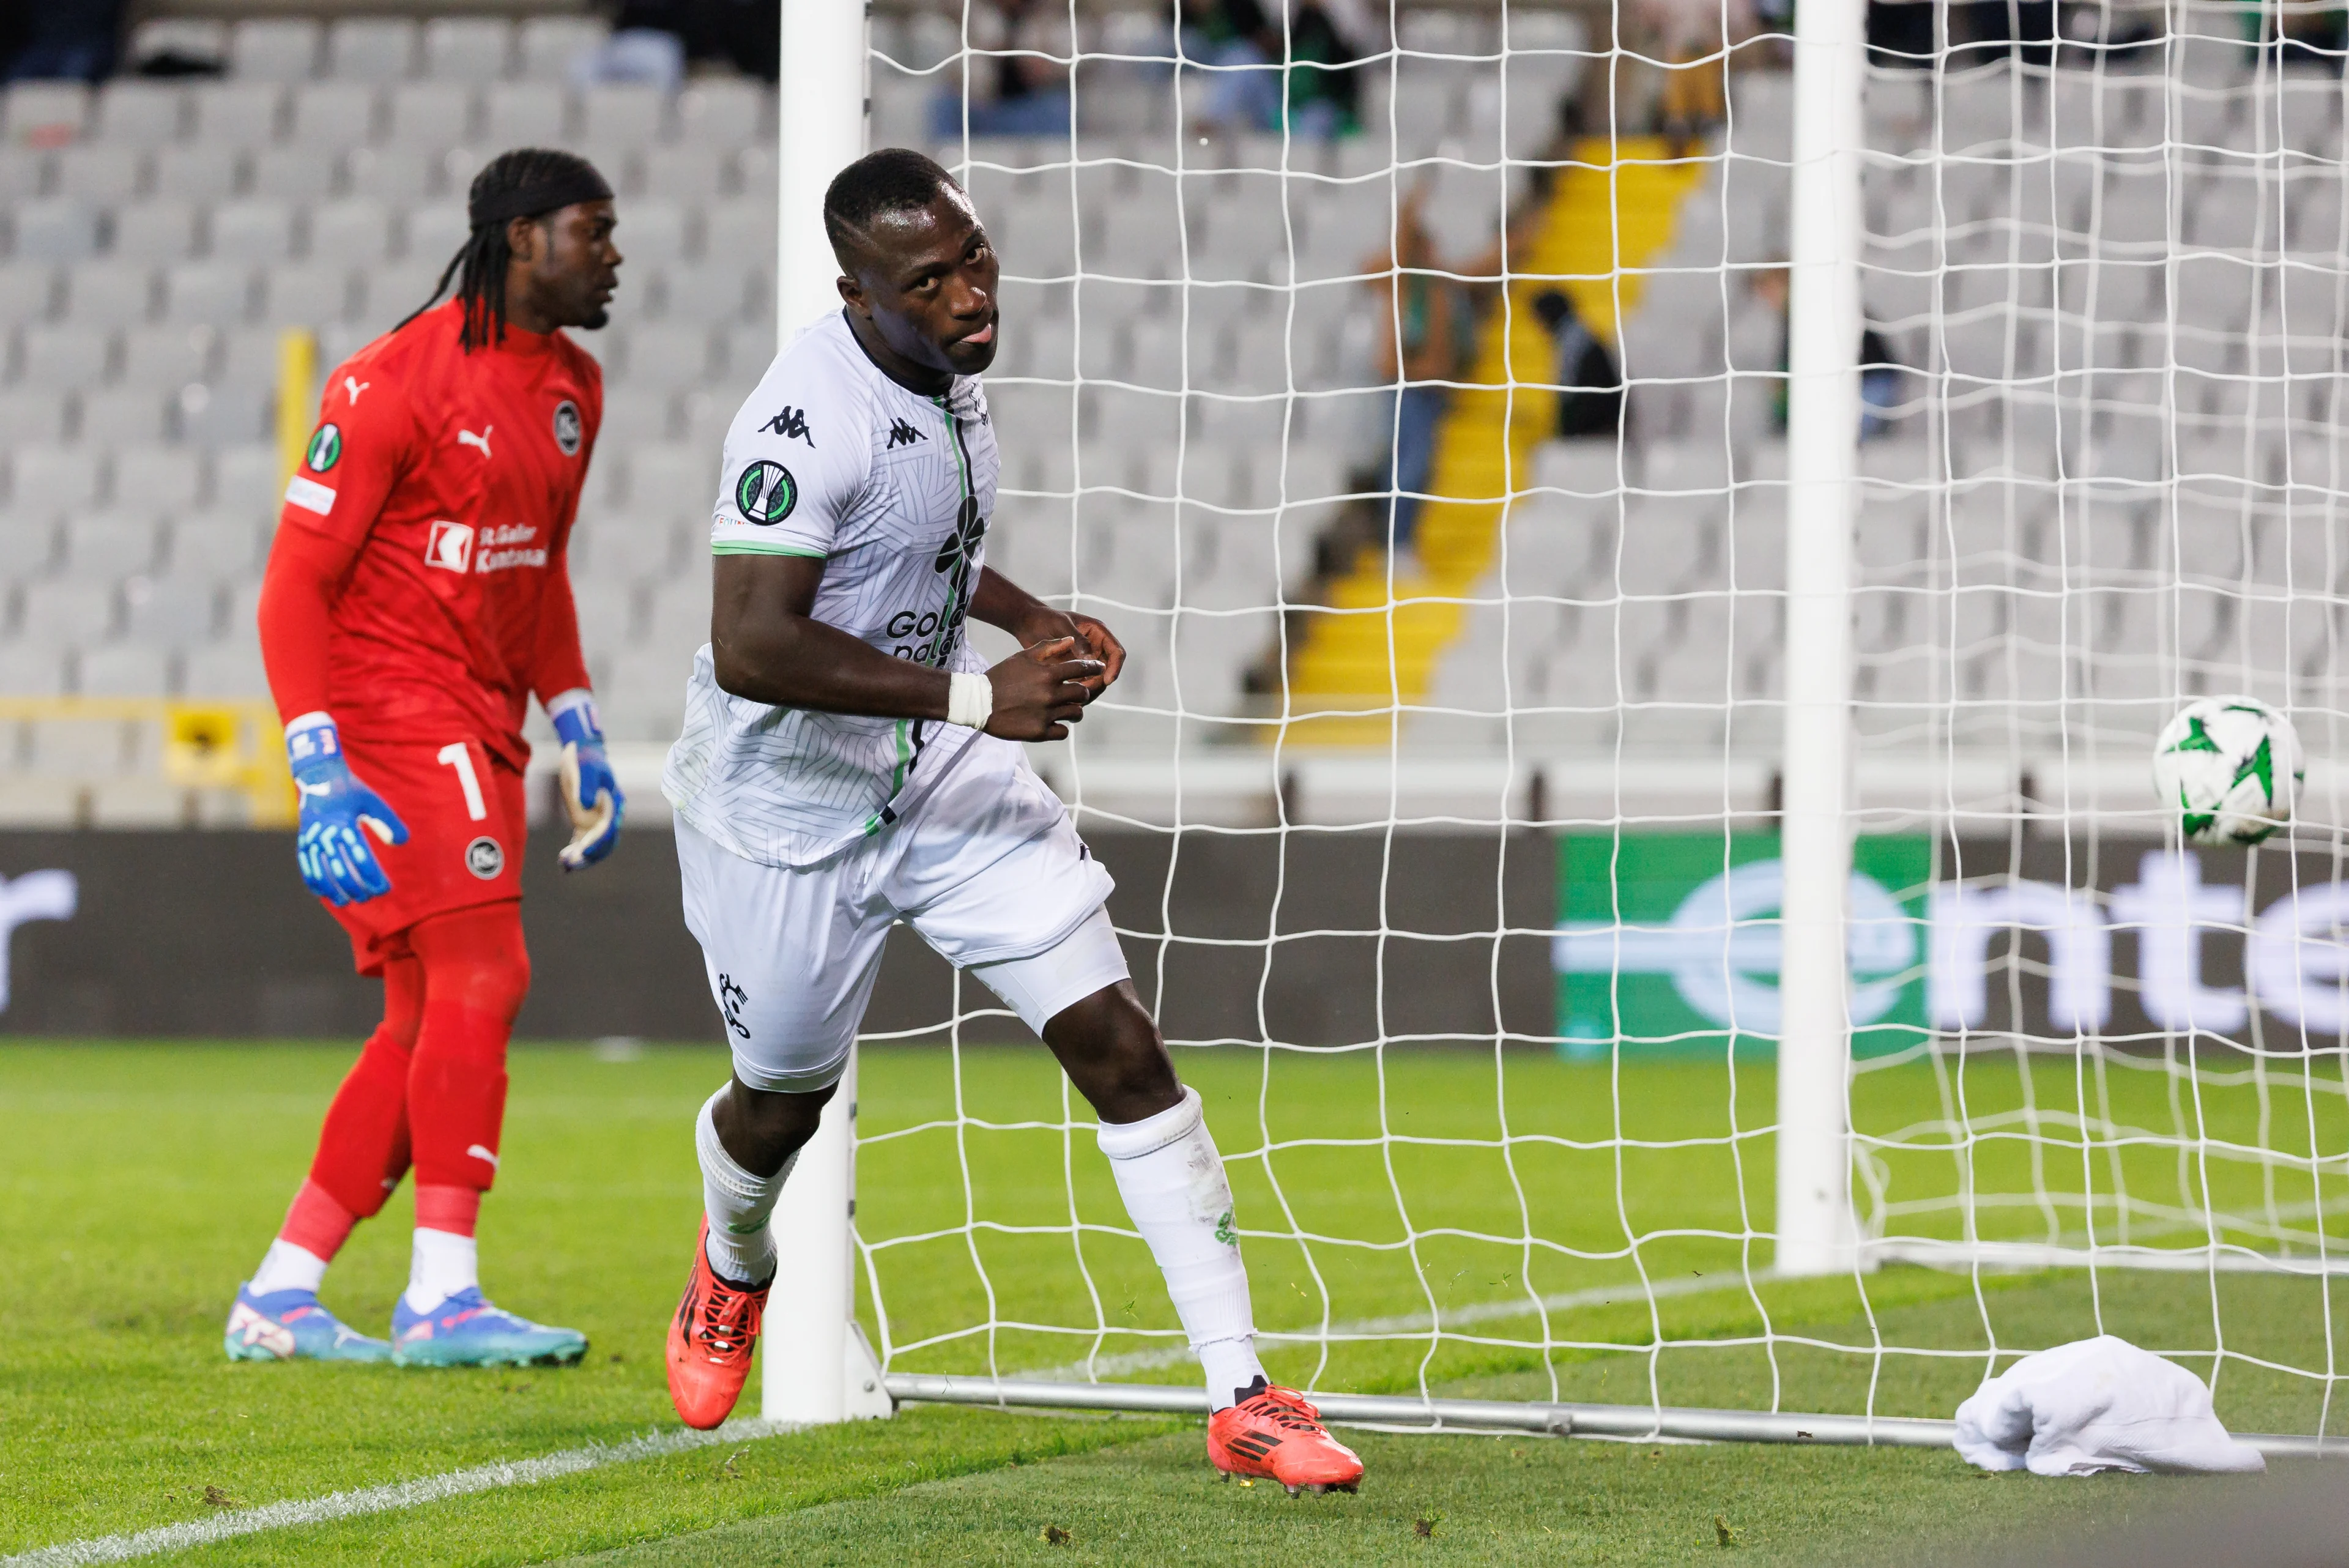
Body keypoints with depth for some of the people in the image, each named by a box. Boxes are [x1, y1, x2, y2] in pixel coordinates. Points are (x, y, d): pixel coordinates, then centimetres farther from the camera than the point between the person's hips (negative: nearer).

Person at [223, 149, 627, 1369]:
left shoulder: (571, 389, 13)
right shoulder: (395, 384, -14)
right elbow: (295, 583, -15)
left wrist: (579, 740, 18)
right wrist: (321, 774, -22)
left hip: (476, 736, 9)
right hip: (390, 711, -9)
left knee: (427, 1027, 7)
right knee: (482, 973, -17)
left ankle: (279, 1296, 13)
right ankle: (442, 1299, -17)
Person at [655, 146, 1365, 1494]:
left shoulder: (950, 366, -1)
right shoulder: (812, 421, -28)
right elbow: (752, 649, -35)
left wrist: (1035, 621, 3)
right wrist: (979, 699, -33)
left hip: (949, 778, 6)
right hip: (790, 812, -6)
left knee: (1120, 1044, -8)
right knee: (786, 1100, 15)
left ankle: (1244, 1399, -7)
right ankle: (734, 1270, 54)